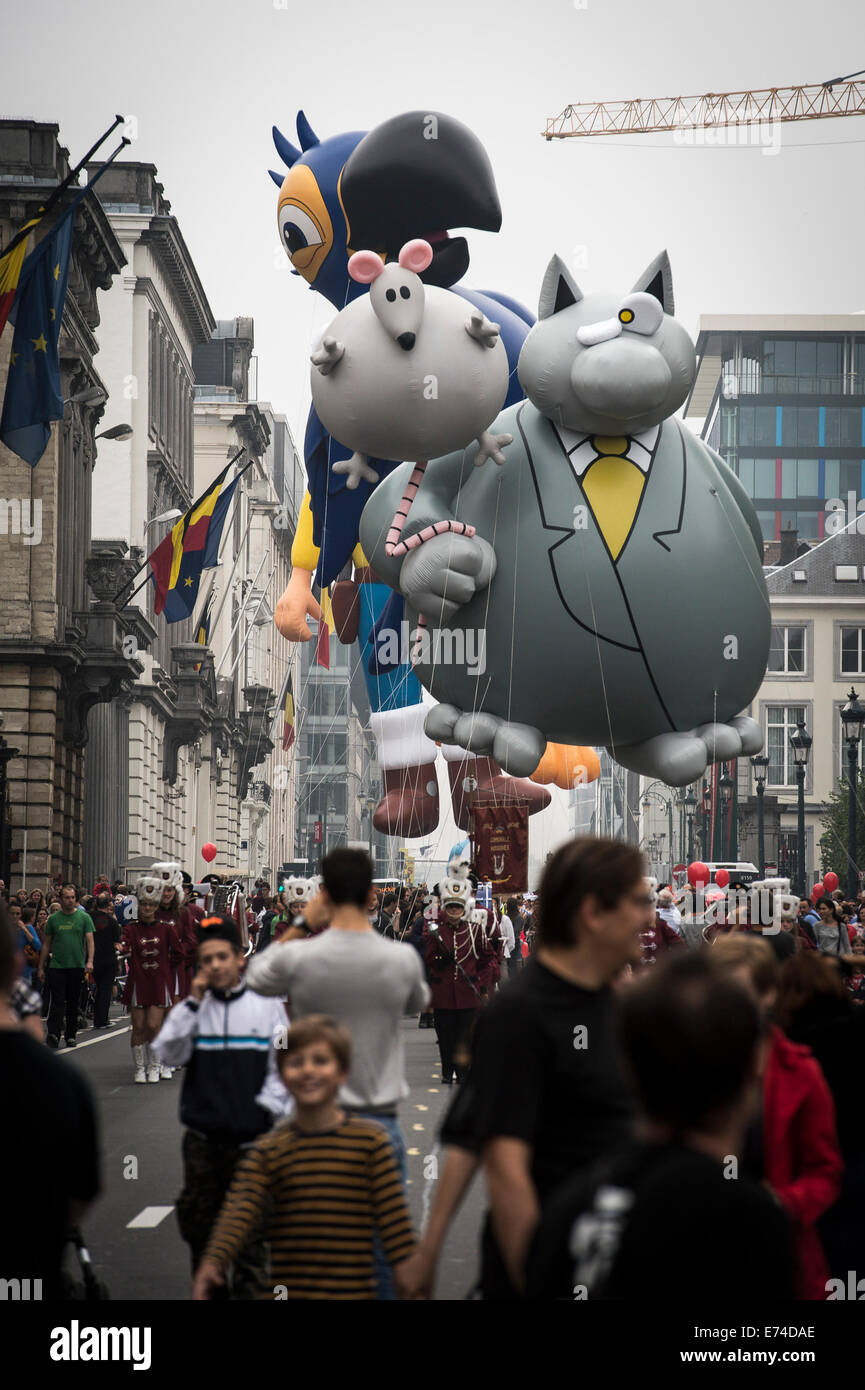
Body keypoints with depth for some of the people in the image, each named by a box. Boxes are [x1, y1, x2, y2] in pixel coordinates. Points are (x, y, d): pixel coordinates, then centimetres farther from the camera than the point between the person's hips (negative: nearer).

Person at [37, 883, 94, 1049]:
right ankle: (53, 1034, -14)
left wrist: (90, 961, -15)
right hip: (57, 966, 0)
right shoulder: (53, 919, 7)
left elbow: (90, 941, 0)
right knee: (58, 1002, -9)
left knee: (73, 1004, 7)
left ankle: (70, 1036, 17)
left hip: (77, 967, 0)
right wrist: (41, 967, 8)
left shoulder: (83, 917, 4)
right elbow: (46, 944, 11)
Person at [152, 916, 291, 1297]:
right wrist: (193, 1002, -10)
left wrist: (266, 1108, -6)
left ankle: (247, 1290, 10)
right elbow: (168, 1054, -7)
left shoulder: (267, 1005, 1)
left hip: (251, 1135, -2)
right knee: (199, 1221, 6)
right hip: (202, 1135, 2)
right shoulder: (193, 1007, 6)